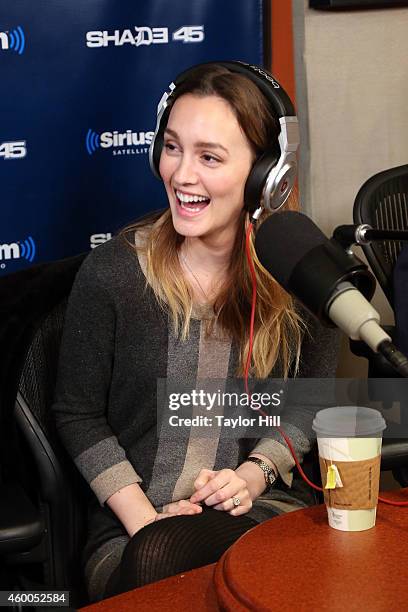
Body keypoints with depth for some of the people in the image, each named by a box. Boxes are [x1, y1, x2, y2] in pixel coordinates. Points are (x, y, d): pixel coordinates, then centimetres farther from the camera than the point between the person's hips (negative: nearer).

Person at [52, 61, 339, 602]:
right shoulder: (112, 272, -7)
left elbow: (312, 400, 10)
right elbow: (79, 415, 1)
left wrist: (253, 475, -7)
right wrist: (143, 520, -9)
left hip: (264, 507, 0)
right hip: (130, 528, 1)